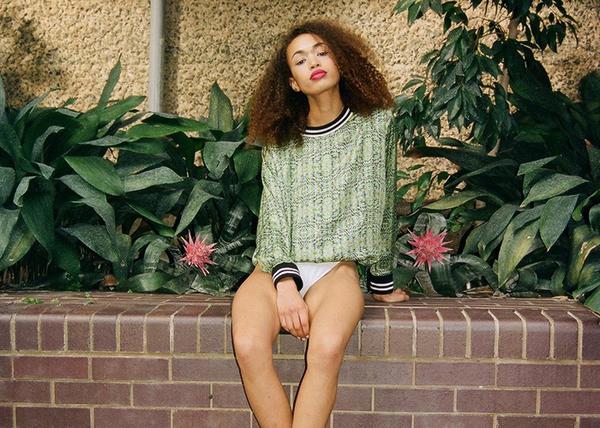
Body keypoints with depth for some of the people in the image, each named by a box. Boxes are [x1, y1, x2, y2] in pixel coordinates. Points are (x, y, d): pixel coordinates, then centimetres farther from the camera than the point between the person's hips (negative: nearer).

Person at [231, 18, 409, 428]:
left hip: (338, 266, -1)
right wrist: (286, 280, -17)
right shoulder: (280, 138, 7)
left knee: (327, 347, -33)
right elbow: (274, 210, -2)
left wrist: (382, 282, 14)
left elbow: (382, 204, 9)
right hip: (278, 264, 2)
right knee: (248, 345, -28)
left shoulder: (377, 123, 5)